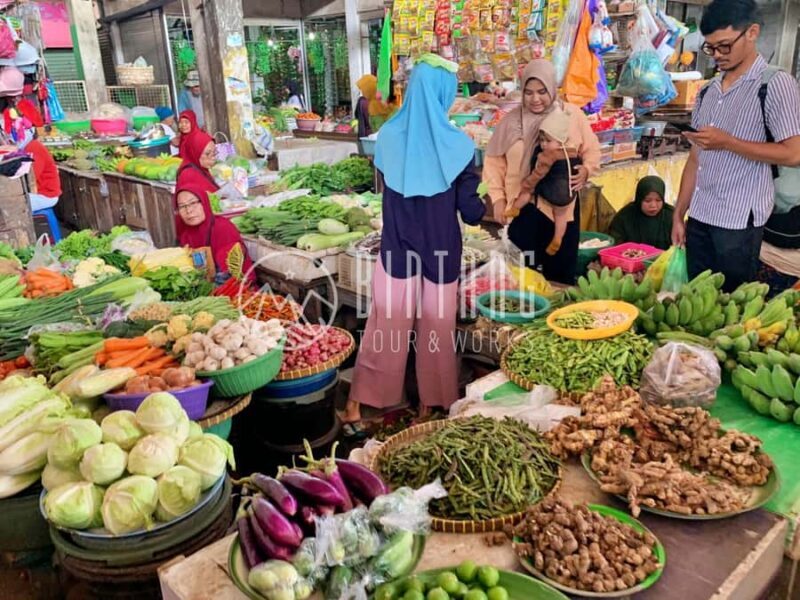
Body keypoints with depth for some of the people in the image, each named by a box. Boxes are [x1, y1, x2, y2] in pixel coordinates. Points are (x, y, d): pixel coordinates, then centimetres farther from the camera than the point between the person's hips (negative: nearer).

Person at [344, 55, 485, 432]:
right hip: (440, 248, -2)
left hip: (396, 245, 2)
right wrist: (487, 208, 12)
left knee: (387, 323, 11)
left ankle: (359, 403, 18)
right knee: (436, 325, 12)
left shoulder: (388, 136, -4)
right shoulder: (456, 144, -13)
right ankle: (431, 402, 26)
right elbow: (470, 210, -8)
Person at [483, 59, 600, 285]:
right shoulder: (512, 120, -1)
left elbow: (592, 150, 9)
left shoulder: (572, 115, 0)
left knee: (560, 269, 10)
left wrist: (586, 170, -12)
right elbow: (494, 160, 3)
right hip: (522, 207, 0)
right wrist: (498, 198, -4)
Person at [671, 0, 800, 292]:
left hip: (740, 221, -6)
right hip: (699, 217, 6)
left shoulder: (776, 83, -6)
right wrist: (678, 215, 11)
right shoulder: (708, 90, 13)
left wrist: (727, 143, -17)